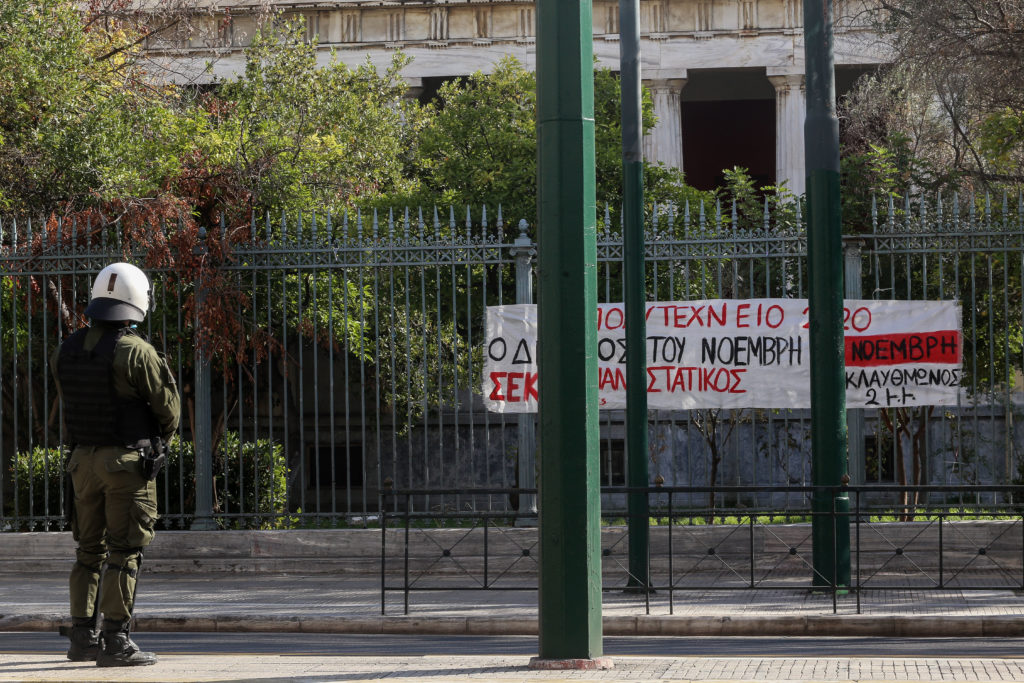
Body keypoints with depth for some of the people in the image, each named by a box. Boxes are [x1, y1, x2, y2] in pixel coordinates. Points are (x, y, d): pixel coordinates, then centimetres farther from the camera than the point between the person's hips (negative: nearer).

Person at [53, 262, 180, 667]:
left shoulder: (66, 352, 4)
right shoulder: (136, 352, -15)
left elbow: (69, 404, 12)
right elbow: (169, 408, -7)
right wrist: (158, 441, 13)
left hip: (83, 459, 6)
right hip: (127, 460, -6)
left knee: (90, 550, 15)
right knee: (124, 553, -3)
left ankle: (82, 637, 16)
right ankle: (115, 641, -4)